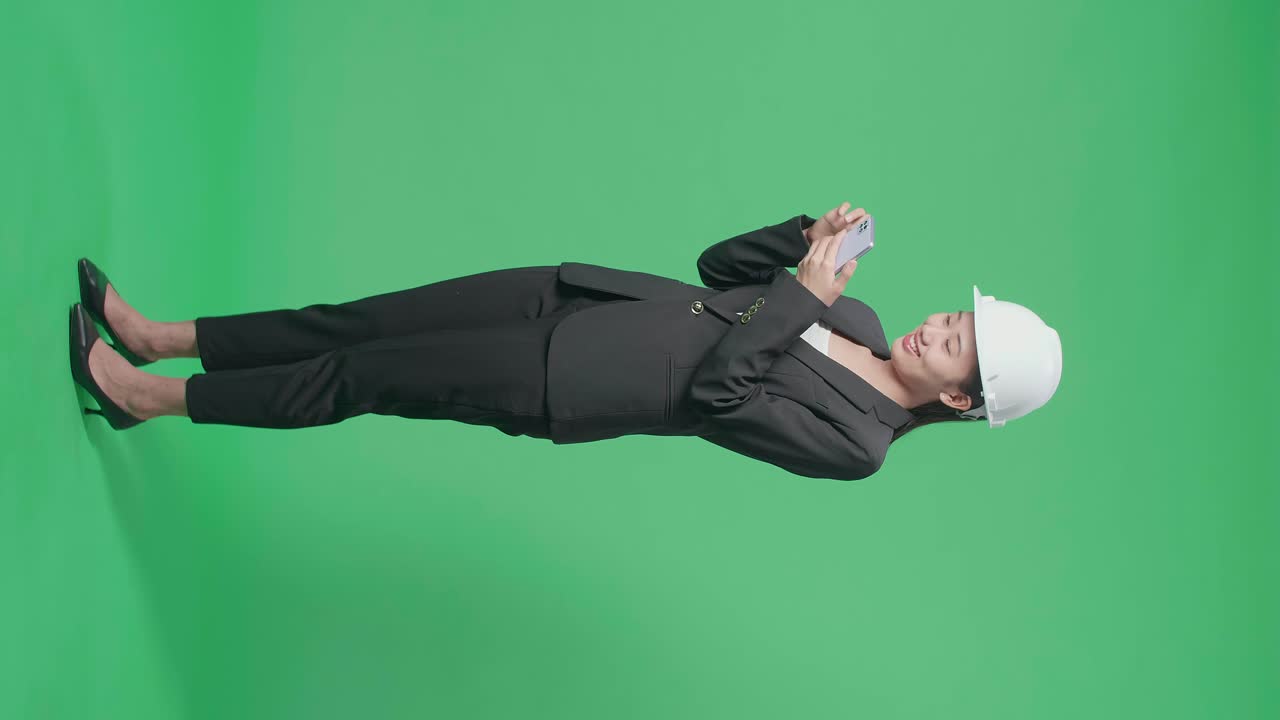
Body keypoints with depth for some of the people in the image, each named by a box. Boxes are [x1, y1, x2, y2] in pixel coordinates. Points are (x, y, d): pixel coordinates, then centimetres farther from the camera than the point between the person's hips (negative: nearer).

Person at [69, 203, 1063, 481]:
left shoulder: (852, 446, -14)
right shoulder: (862, 319, 9)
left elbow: (715, 393, -24)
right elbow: (717, 266, 13)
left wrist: (801, 293, -21)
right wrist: (808, 236, -3)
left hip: (561, 387, -6)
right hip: (573, 293, 7)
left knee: (361, 375, -5)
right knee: (366, 319, 3)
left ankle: (146, 395, 11)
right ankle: (153, 336, 15)